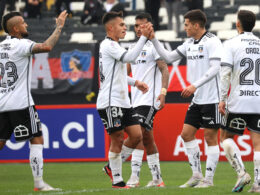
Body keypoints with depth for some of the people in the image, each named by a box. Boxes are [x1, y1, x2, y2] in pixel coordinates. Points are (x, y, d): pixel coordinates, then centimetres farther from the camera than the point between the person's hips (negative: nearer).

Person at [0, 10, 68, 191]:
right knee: (37, 139, 0)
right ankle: (39, 183, -4)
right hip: (20, 103, -7)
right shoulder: (21, 45, -12)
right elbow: (46, 47, -26)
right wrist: (59, 27, -16)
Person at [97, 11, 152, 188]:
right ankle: (117, 180, 3)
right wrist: (144, 37, -26)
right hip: (110, 102, -9)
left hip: (123, 101, 9)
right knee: (118, 139, -5)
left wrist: (135, 82, 23)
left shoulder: (114, 46, 20)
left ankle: (112, 166, 18)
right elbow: (130, 57, -26)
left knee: (137, 135, 3)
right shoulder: (108, 45, -12)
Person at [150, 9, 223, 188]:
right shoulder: (189, 43, 13)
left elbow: (215, 68, -21)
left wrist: (195, 85, -27)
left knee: (210, 137, -4)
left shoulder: (212, 42, -12)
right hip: (197, 99, 9)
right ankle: (197, 175, 13)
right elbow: (169, 57, 19)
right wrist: (153, 40, 11)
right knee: (187, 134, 6)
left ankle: (209, 179, 1)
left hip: (212, 98, -9)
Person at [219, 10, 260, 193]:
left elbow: (225, 73, -9)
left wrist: (223, 99, -6)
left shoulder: (231, 44, -2)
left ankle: (241, 172, -4)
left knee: (227, 137, 13)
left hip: (238, 102, -3)